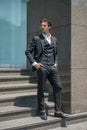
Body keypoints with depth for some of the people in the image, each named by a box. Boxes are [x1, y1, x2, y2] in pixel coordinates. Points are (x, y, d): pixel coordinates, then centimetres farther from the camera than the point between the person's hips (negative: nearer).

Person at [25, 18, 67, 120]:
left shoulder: (54, 39, 17)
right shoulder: (37, 39, 3)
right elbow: (28, 52, 1)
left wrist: (56, 63, 12)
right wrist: (34, 63, -8)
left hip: (52, 67, 5)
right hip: (42, 67, -4)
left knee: (58, 87, 1)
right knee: (41, 89, 2)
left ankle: (57, 111, 11)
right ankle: (42, 111, 15)